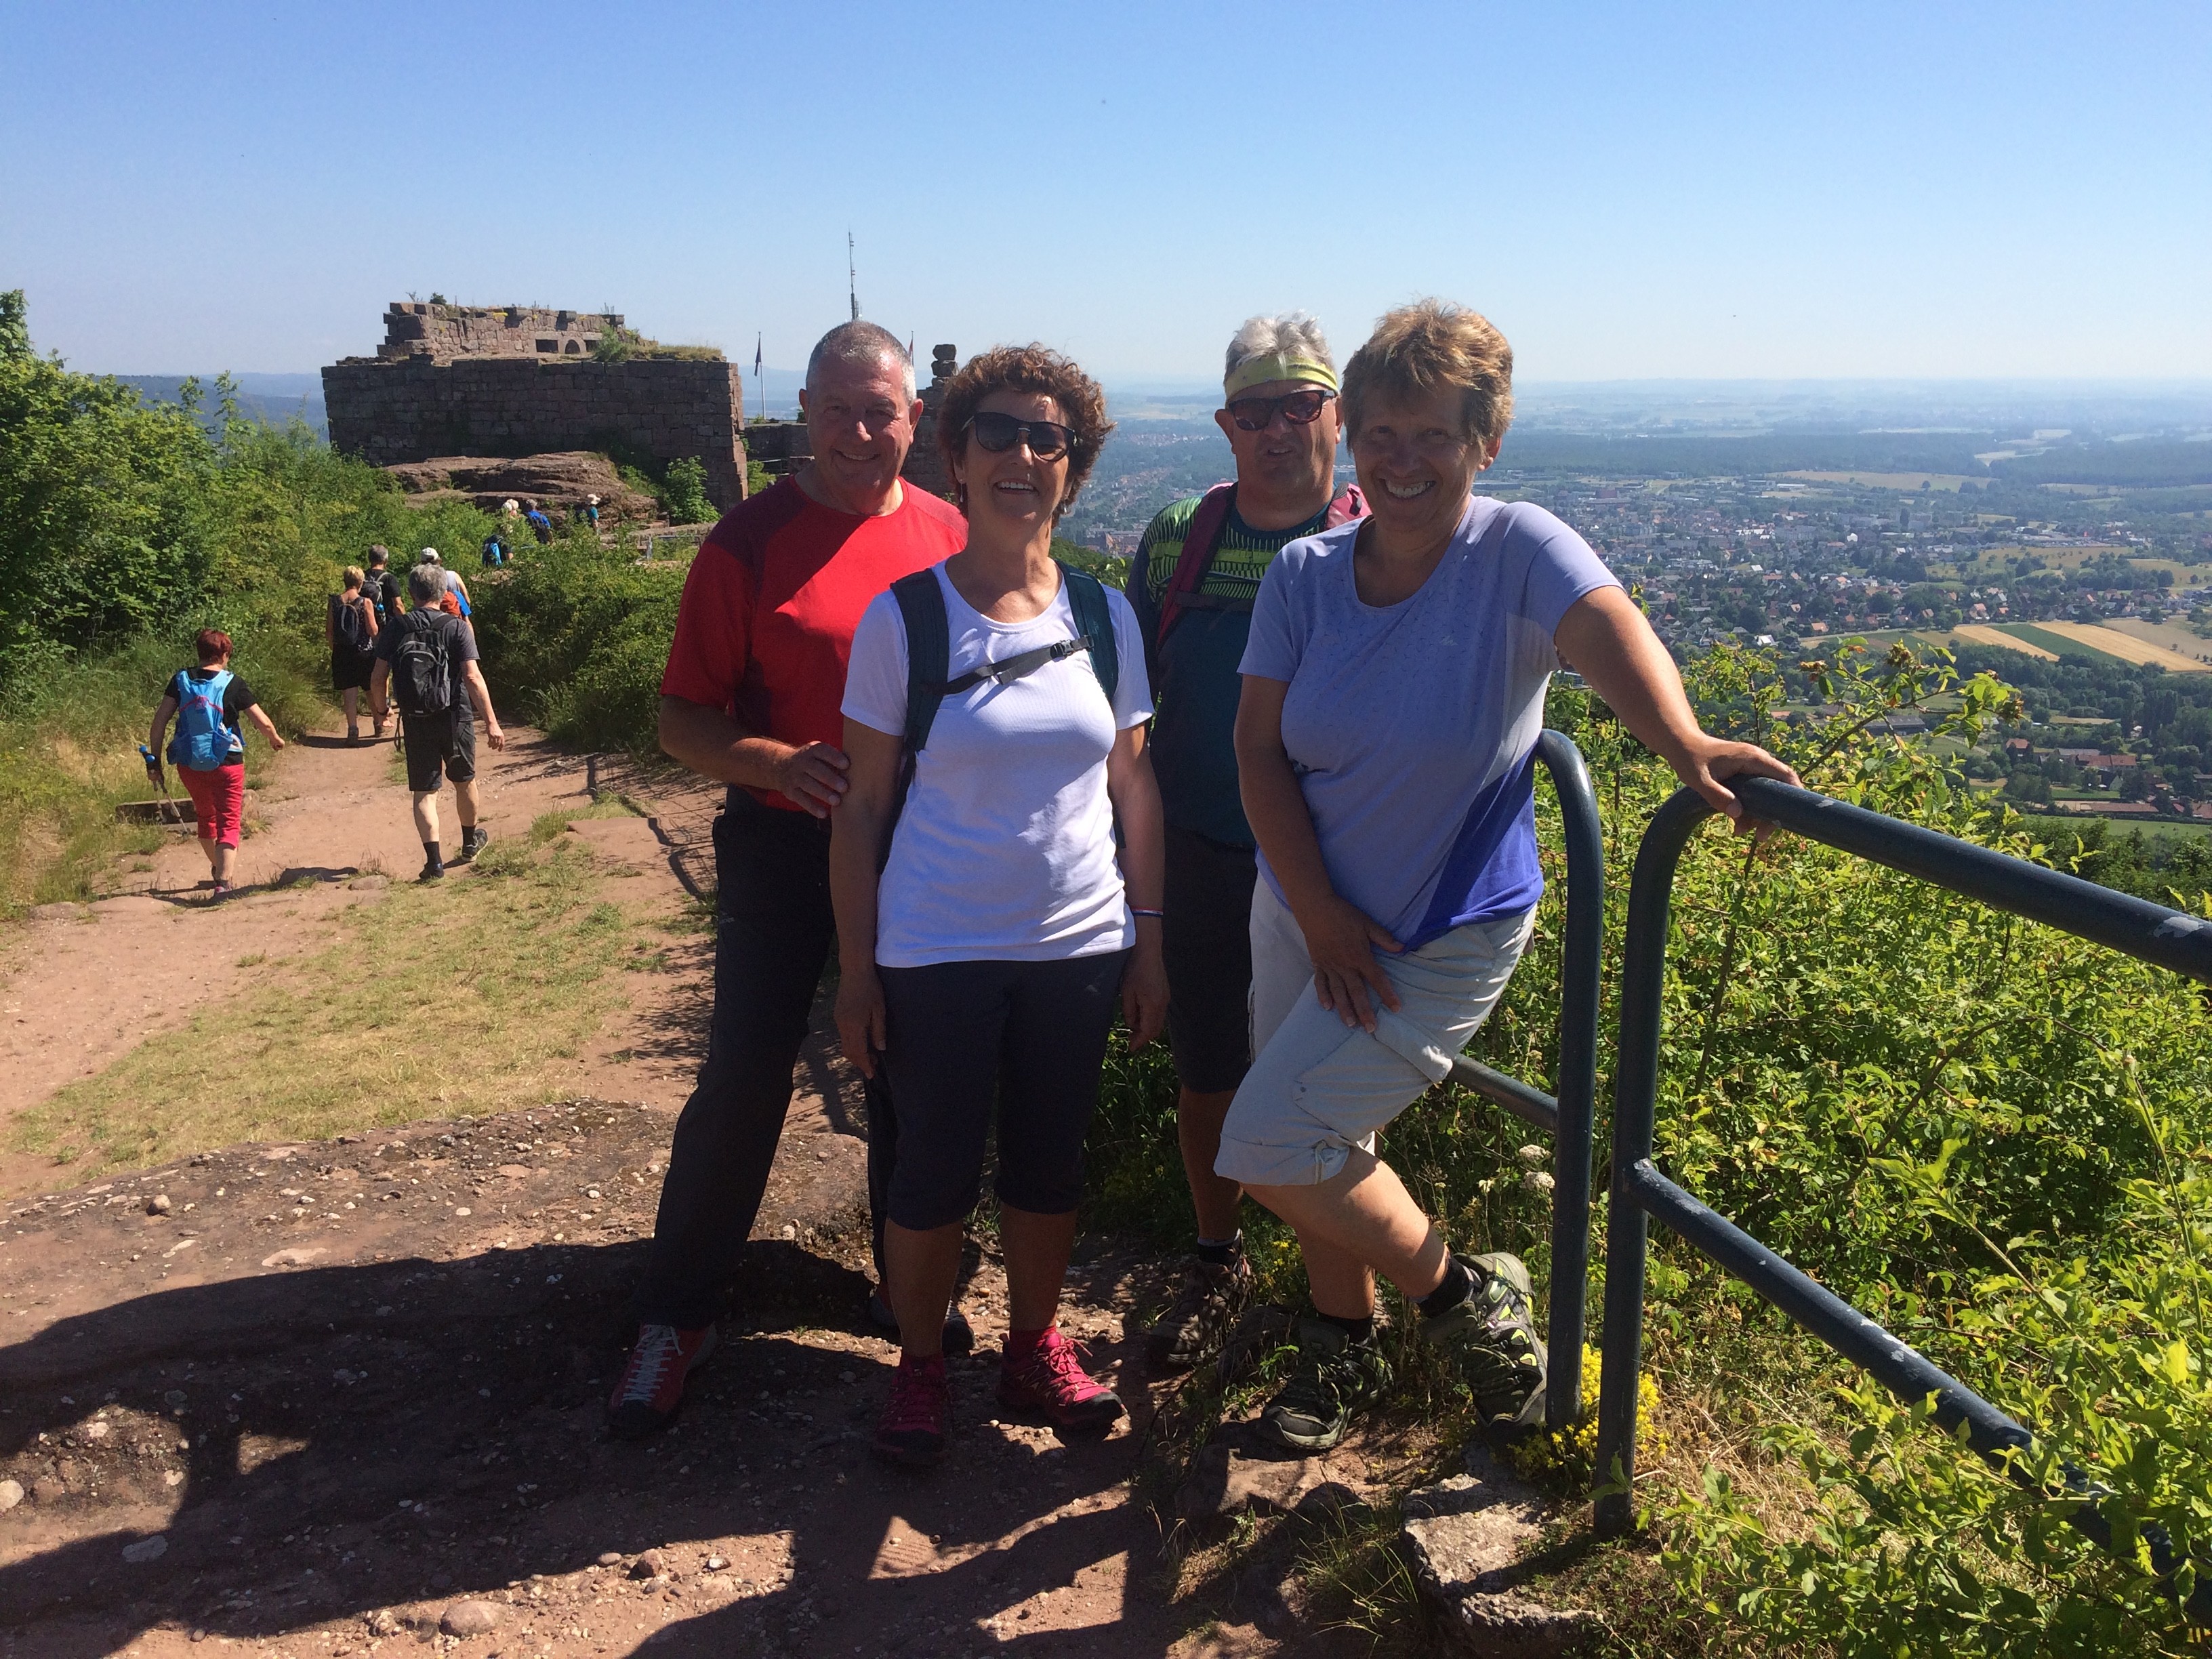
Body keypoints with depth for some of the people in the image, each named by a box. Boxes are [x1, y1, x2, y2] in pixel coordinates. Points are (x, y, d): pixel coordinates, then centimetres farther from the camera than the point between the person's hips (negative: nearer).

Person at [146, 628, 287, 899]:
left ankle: (218, 870, 44)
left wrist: (155, 760, 4)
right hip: (226, 763, -4)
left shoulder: (181, 681, 1)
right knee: (228, 823, -1)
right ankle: (223, 881, -19)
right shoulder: (233, 684, -7)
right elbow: (264, 723, -6)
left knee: (205, 817, 24)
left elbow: (159, 721, -2)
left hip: (189, 764, 4)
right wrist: (276, 740, 16)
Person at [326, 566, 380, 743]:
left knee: (350, 694, 5)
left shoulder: (335, 602, -2)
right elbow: (373, 630, -12)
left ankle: (352, 730, 0)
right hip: (364, 652, -2)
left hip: (342, 653, 2)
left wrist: (334, 648, 16)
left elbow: (329, 632, 1)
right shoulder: (365, 602, -12)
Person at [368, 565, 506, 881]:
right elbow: (472, 677, -16)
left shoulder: (395, 630, -1)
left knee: (424, 792, 4)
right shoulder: (457, 627, -9)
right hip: (455, 717, -1)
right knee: (464, 781, 21)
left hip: (415, 721, 1)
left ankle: (434, 860, -8)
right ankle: (469, 843, 39)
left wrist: (381, 709, 19)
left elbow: (378, 677, 0)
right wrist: (491, 722, -16)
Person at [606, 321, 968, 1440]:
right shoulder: (748, 542, -7)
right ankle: (675, 1316, 15)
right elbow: (683, 721, -6)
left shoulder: (949, 537, 2)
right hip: (784, 846, -3)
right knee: (743, 1076, -2)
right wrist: (781, 764, -24)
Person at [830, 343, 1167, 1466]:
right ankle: (919, 1366, 30)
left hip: (1080, 948, 3)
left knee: (1049, 1163, 15)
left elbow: (1133, 788, 7)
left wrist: (1150, 942, 6)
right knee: (935, 1174, 8)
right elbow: (863, 807, -5)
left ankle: (1036, 1349, 36)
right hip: (938, 954, -3)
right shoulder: (904, 619, -7)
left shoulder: (1104, 615, 2)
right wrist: (856, 972, -6)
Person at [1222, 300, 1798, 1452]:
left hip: (1444, 937, -5)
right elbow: (1260, 751, -6)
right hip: (1304, 913, 5)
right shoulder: (1305, 574, -4)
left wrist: (1687, 749, -57)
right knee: (1318, 1146, 17)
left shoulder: (1516, 551, -16)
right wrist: (1318, 912, -16)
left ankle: (1465, 1297, 18)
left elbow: (1611, 632, -36)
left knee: (1268, 1149, -7)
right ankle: (1342, 1347, 44)